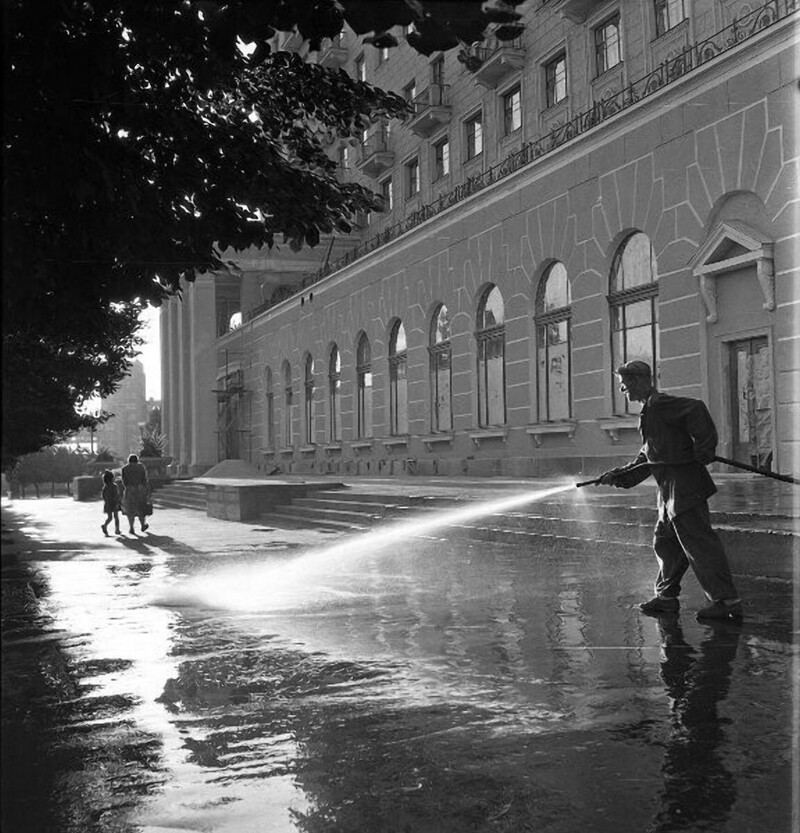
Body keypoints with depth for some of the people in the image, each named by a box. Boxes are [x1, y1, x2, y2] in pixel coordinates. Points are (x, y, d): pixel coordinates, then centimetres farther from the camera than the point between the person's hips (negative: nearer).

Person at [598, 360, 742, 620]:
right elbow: (648, 458, 24)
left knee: (698, 543, -7)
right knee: (665, 542, 16)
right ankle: (666, 596, 27)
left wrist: (703, 449, -24)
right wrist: (619, 476, 19)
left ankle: (727, 601, -3)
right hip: (671, 491, 10)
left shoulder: (661, 405, -12)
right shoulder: (650, 411, 20)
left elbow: (696, 409, -28)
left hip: (684, 486, -10)